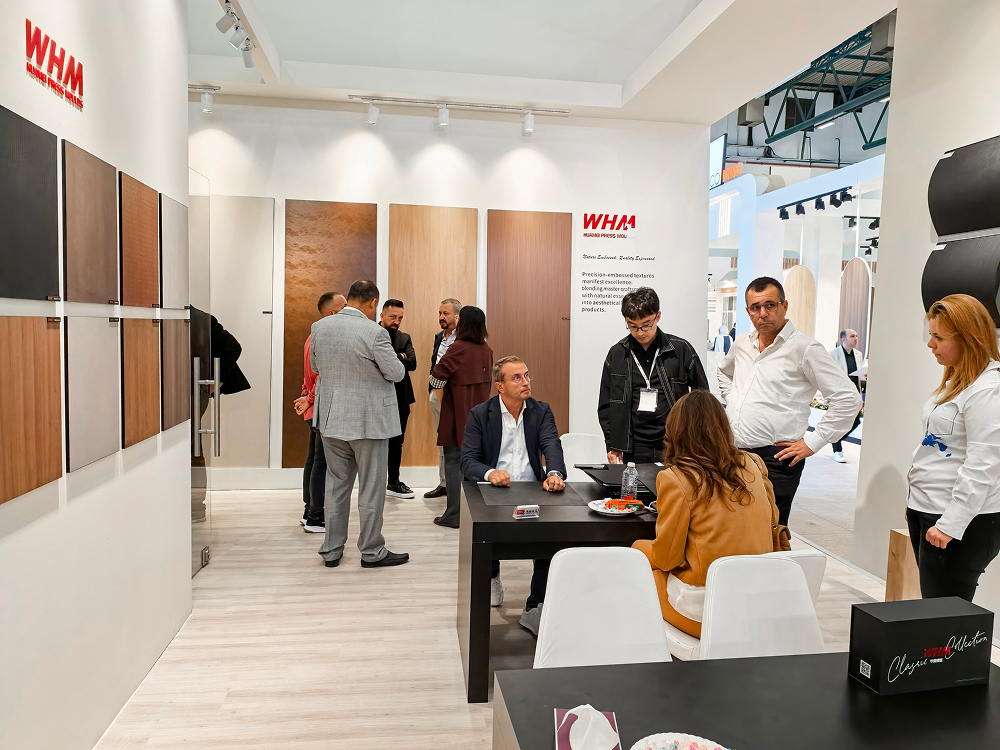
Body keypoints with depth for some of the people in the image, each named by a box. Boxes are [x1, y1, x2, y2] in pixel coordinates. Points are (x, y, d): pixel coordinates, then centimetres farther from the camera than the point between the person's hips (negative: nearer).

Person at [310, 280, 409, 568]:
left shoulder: (319, 327, -1)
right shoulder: (375, 332, -19)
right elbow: (396, 373, -11)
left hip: (331, 417, 6)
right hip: (368, 420, -5)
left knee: (336, 484, 16)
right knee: (371, 488, 7)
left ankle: (331, 550, 25)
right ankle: (372, 551, 17)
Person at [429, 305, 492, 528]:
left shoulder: (458, 349, -16)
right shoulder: (487, 350, 5)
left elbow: (436, 379, -16)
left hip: (458, 416, -6)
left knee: (454, 462, 2)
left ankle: (453, 515, 5)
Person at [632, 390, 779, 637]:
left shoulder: (674, 478, -16)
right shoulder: (754, 465, 0)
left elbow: (666, 558, -10)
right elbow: (772, 519, 16)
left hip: (702, 612, -5)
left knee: (640, 548, 19)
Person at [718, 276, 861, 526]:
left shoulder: (804, 348, -8)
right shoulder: (742, 343, 11)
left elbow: (848, 399, -11)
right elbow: (724, 372, 34)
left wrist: (812, 442, -11)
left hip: (774, 458, -6)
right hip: (732, 453, 6)